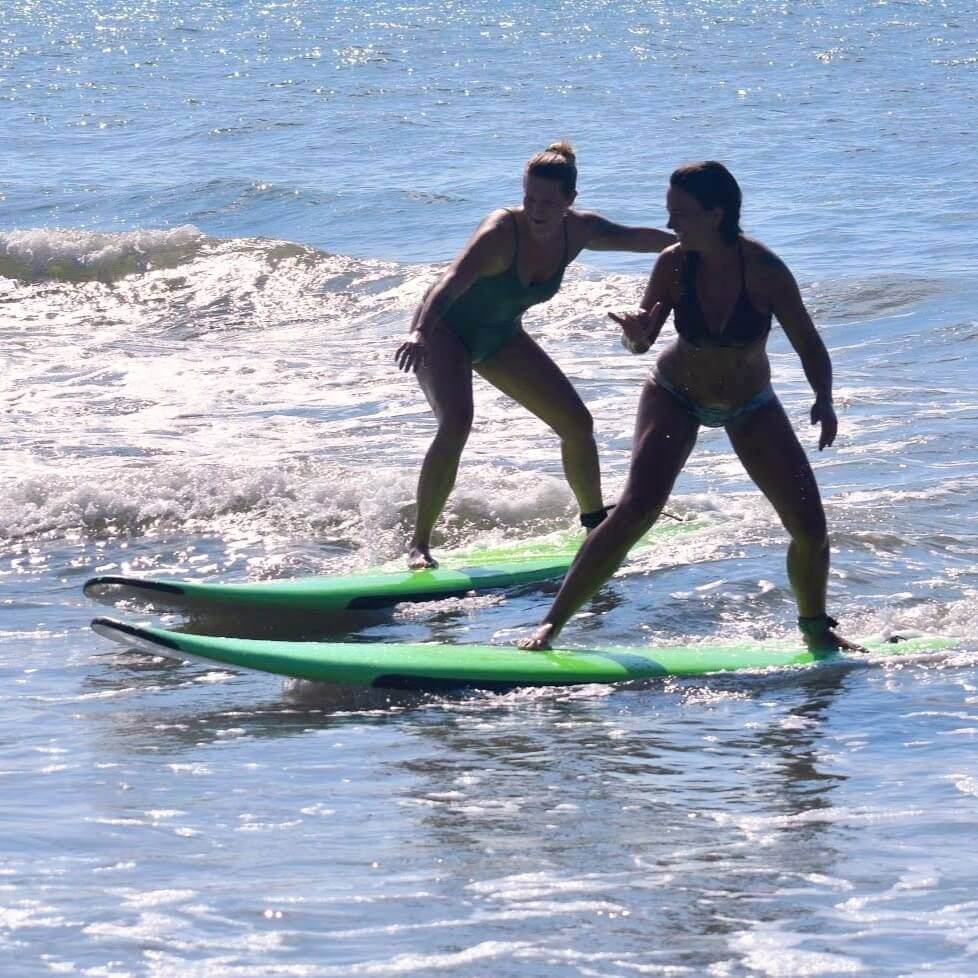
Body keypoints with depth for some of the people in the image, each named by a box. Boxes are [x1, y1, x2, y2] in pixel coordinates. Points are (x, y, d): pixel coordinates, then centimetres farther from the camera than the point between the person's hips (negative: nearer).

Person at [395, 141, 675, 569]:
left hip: (501, 338, 7)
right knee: (455, 423, -31)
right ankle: (419, 544, -24)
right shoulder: (502, 232, -33)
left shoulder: (577, 231, -13)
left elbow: (635, 237, 7)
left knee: (577, 423, 6)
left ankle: (595, 520, 30)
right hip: (445, 332, -7)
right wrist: (419, 333, -64)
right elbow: (451, 283, -47)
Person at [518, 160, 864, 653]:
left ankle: (816, 628, 23)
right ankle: (551, 623, -17)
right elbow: (643, 341, -14)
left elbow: (808, 343, -17)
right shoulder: (674, 264, -21)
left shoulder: (764, 270, -26)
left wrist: (824, 401, -33)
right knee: (637, 509, -20)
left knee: (810, 526, -5)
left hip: (750, 406, 1)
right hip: (676, 396, 0)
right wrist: (637, 332, -38)